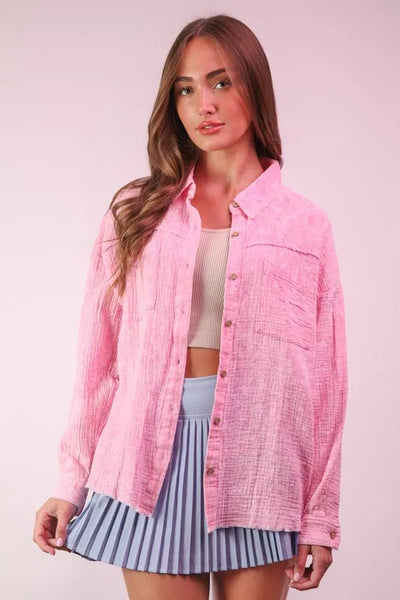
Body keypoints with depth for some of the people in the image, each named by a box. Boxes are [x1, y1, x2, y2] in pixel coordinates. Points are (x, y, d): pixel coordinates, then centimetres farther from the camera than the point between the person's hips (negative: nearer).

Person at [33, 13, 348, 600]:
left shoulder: (306, 226, 5)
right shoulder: (137, 214, 7)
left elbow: (325, 378, 4)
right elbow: (100, 355, 6)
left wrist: (320, 517, 3)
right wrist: (71, 483, 2)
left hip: (259, 461, 0)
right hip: (155, 461, 0)